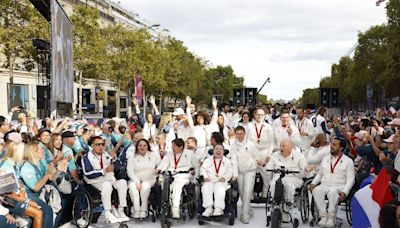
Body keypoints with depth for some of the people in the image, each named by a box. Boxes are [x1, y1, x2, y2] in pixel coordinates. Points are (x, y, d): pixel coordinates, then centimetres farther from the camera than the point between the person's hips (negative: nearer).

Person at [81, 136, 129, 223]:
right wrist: (104, 170, -19)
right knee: (107, 185, -36)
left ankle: (120, 211, -20)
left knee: (122, 182, -21)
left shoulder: (106, 154, 18)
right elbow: (88, 174, -15)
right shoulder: (87, 157, -2)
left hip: (110, 179, 6)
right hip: (96, 182, -6)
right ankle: (108, 214, -32)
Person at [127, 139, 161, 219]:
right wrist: (137, 182, -14)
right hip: (135, 180, 0)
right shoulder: (132, 157, 10)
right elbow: (130, 172, 0)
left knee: (145, 186, -34)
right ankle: (136, 210, -29)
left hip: (149, 180, 0)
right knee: (132, 187, -33)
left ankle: (144, 210, -26)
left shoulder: (153, 155, 12)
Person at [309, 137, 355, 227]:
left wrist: (345, 192, -17)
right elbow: (319, 174, 25)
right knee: (316, 191, -30)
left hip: (338, 187, -4)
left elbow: (351, 179, -2)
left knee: (332, 192, -38)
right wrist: (313, 183, 5)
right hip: (324, 185, 4)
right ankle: (323, 216, -27)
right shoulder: (325, 159, 21)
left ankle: (331, 218, -28)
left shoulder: (348, 161, 5)